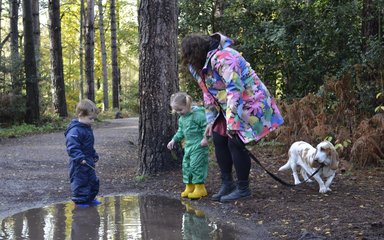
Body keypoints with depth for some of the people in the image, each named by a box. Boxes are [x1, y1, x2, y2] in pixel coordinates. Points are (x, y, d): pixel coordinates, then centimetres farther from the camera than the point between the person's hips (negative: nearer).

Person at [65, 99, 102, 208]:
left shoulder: (88, 128, 12)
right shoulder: (75, 130, -21)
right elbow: (72, 147, -27)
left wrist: (94, 155, 27)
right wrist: (80, 158, -34)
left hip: (88, 161, 10)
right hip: (79, 164, -10)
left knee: (93, 180, 17)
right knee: (80, 181, -2)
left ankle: (90, 198, 30)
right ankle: (80, 200, 10)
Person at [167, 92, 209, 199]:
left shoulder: (197, 114, -17)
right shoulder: (182, 118, 12)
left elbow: (206, 126, -18)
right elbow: (180, 131, 23)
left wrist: (205, 138, -24)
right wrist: (174, 140, 15)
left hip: (199, 146, -9)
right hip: (188, 146, 9)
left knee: (196, 165, -10)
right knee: (186, 165, 11)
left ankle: (200, 188, -2)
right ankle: (189, 187, 21)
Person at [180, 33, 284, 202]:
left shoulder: (222, 57, -24)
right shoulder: (204, 63, 8)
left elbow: (235, 89, -28)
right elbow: (209, 92, 15)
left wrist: (232, 122, -27)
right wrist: (211, 120, 9)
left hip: (249, 103, -10)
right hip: (227, 107, 10)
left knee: (235, 142, -13)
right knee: (218, 138, 5)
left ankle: (243, 189, 1)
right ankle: (227, 184, 13)